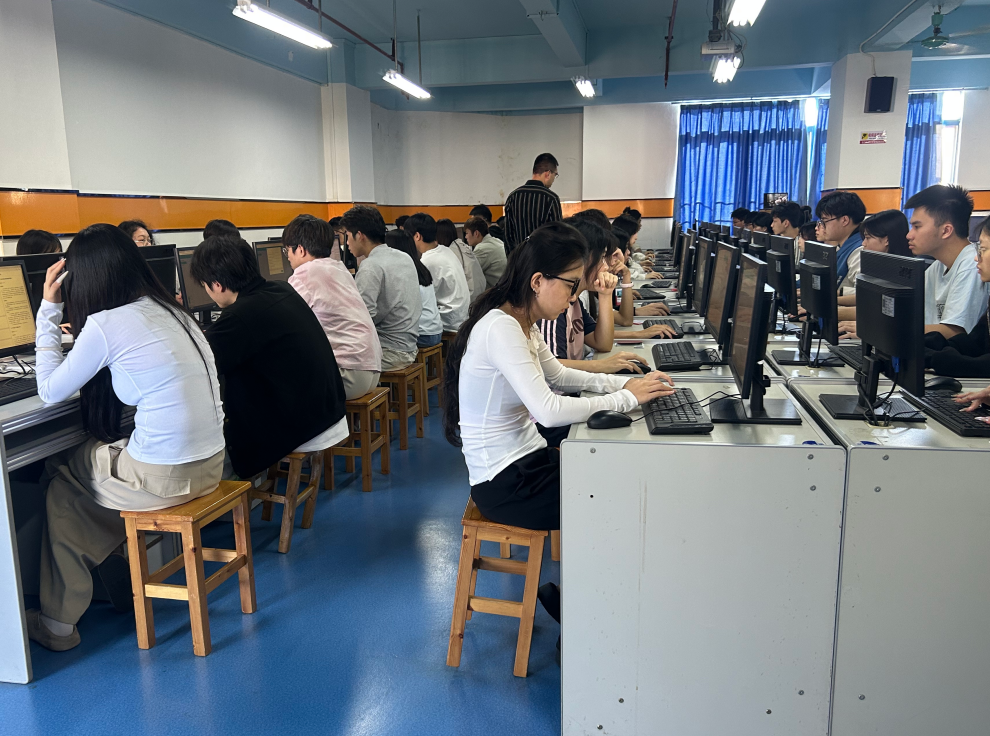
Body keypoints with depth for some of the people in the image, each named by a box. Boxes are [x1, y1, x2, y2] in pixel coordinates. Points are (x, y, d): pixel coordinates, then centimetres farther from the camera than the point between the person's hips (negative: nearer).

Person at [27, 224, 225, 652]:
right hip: (208, 465, 7)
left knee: (61, 488, 19)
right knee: (87, 462, 28)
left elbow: (50, 392, 1)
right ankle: (123, 586, 35)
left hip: (165, 476, -7)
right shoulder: (169, 311, 9)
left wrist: (49, 311, 4)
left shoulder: (106, 324, -12)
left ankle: (58, 623, 29)